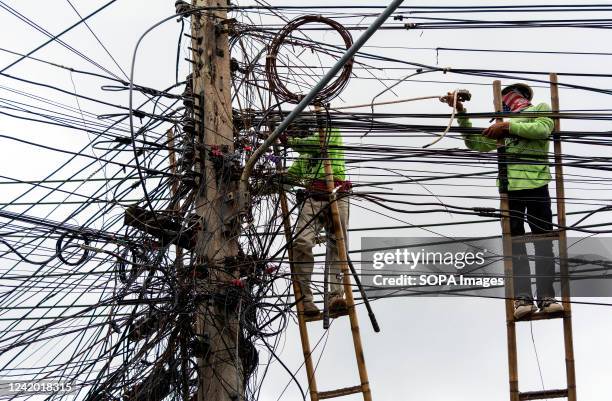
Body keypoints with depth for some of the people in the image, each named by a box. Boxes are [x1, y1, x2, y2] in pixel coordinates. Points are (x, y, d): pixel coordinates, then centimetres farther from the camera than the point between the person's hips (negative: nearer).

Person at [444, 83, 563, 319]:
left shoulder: (540, 109, 15)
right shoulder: (503, 126, 28)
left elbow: (543, 129, -7)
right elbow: (475, 143, 21)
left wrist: (508, 126, -9)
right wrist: (461, 113, 13)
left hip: (536, 184, -4)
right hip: (510, 187, 4)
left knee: (543, 241, -5)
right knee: (515, 243, -5)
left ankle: (547, 298, -8)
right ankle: (523, 298, -10)